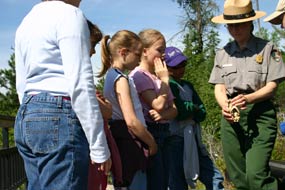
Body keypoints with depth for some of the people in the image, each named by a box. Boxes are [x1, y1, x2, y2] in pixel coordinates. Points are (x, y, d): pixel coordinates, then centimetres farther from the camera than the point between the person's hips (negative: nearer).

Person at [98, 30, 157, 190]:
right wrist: (151, 143, -9)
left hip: (123, 145, 10)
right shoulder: (121, 80, -14)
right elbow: (131, 121, -23)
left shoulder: (111, 76, 14)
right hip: (131, 146, -10)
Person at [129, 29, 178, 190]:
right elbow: (158, 104, -19)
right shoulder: (139, 75, -9)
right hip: (149, 133, -8)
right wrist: (164, 79, -7)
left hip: (163, 133, 8)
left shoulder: (160, 76, 15)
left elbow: (174, 109, 9)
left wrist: (163, 114, -14)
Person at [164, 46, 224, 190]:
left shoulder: (188, 86, 17)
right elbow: (180, 111, -17)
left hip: (193, 140, 8)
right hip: (176, 140, -8)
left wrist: (188, 109, -11)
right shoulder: (167, 85, -7)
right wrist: (194, 107, 3)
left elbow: (202, 114, 8)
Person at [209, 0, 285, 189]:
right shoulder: (223, 53, 14)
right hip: (231, 116, 4)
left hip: (260, 114, -4)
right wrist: (225, 106, -15)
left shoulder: (267, 48, 3)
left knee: (256, 174, -19)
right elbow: (219, 88, 8)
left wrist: (248, 98, -22)